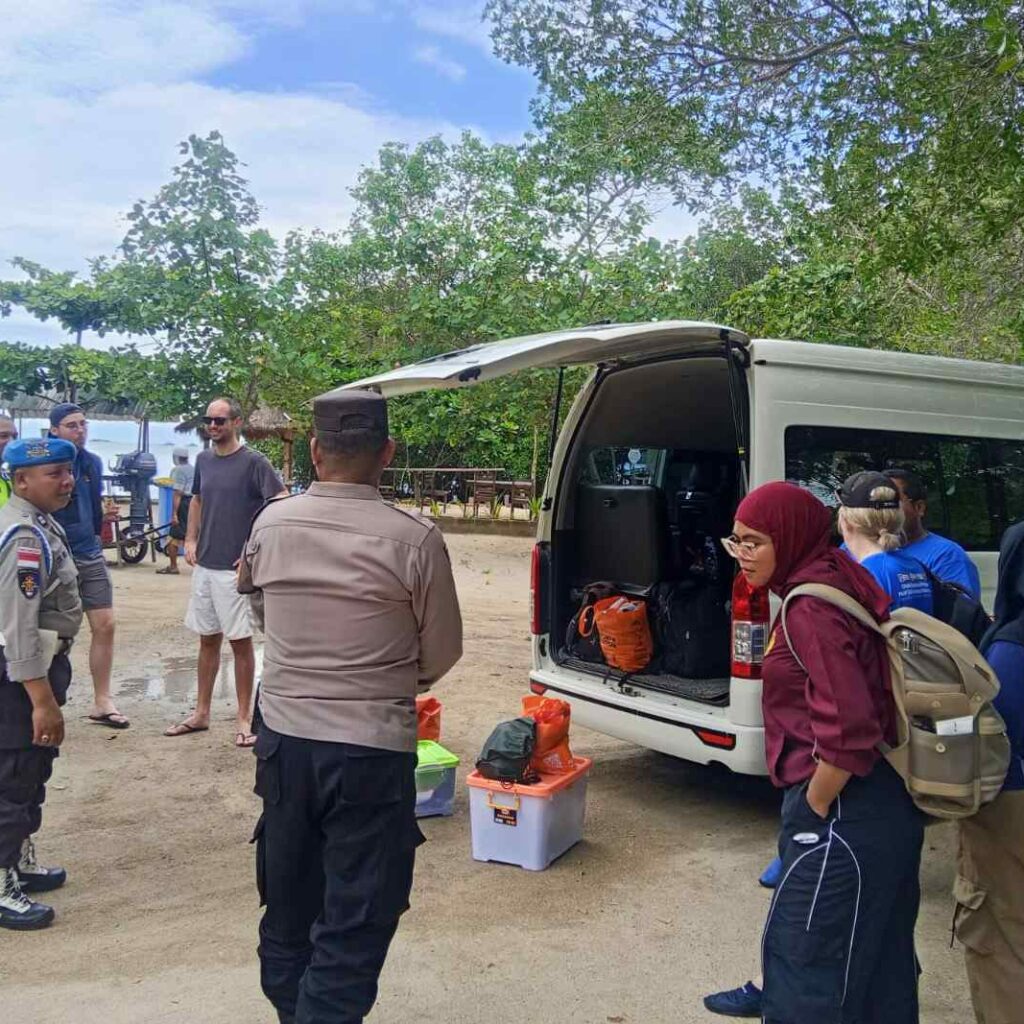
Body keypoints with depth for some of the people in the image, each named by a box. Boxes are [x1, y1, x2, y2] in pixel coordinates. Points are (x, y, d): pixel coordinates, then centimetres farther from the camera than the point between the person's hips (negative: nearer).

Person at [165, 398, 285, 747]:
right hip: (204, 565, 6)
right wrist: (190, 540, 9)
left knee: (240, 641, 2)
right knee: (208, 639, 14)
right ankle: (201, 713, 25)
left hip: (236, 568, -6)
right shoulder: (203, 459, 9)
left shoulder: (253, 462, -10)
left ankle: (244, 719, 11)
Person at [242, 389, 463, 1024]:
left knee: (288, 904, 23)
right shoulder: (416, 540, -15)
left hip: (284, 738, 5)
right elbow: (441, 656, -5)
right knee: (353, 925, 6)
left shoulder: (271, 524, -4)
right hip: (373, 750, -5)